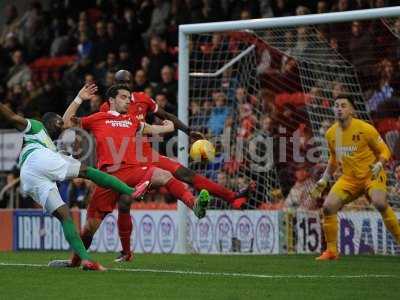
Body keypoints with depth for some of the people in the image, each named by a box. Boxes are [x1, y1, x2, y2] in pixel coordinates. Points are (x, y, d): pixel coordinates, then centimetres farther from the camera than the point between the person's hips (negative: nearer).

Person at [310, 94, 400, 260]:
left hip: (371, 176, -5)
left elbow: (384, 151, -4)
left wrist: (379, 165, -23)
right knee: (328, 207, -13)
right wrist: (324, 180, 17)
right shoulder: (330, 134, 2)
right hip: (349, 178, 5)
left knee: (380, 203, -33)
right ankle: (331, 251, 3)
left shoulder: (365, 129, -13)